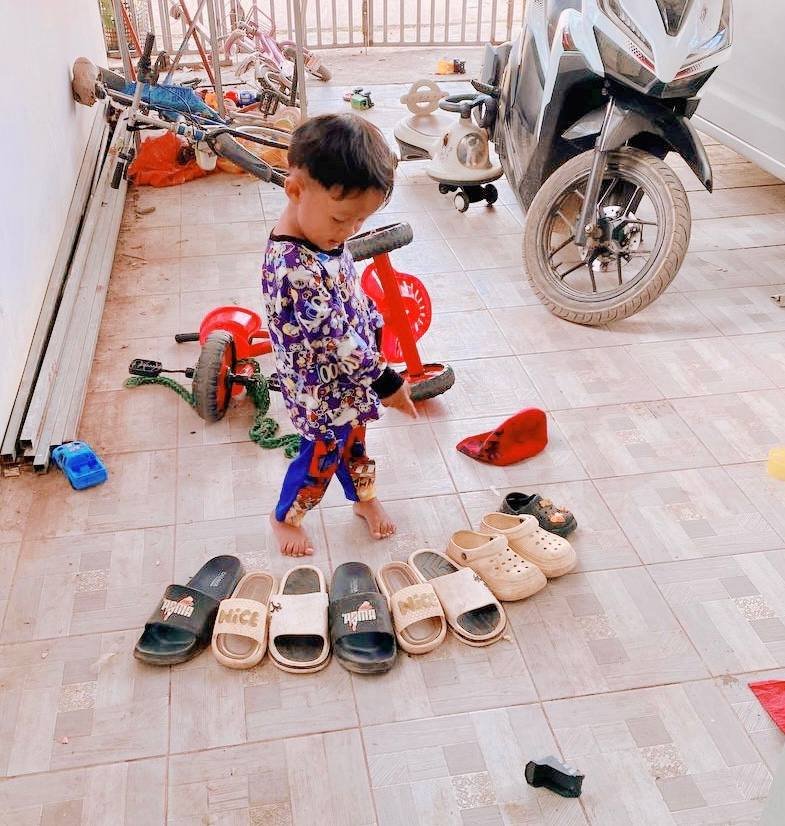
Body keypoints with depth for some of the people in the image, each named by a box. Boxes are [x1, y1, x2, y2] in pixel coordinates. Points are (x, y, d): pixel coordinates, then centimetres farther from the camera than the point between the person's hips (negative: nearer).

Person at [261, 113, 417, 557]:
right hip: (324, 393, -8)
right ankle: (286, 517, 43)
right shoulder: (296, 270, -38)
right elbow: (339, 344, -33)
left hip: (350, 380, 8)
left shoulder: (324, 234, -8)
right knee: (321, 459, 17)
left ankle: (366, 497, 56)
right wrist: (387, 381, -23)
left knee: (353, 442, 30)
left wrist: (376, 326, 11)